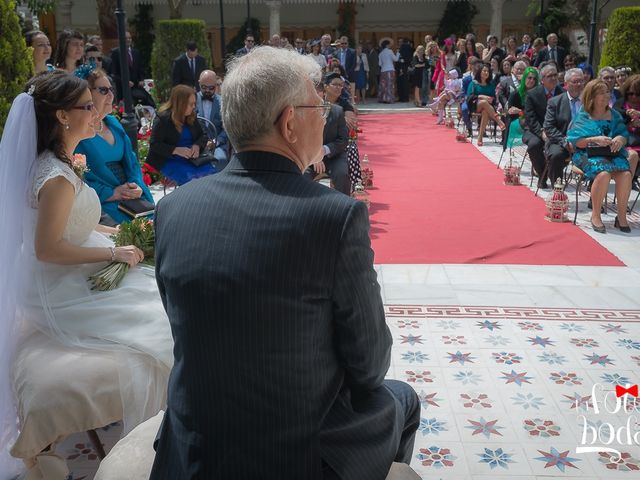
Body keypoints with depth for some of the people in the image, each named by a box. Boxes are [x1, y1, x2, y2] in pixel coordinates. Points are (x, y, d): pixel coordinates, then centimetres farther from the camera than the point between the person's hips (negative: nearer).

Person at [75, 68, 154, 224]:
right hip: (102, 203, -6)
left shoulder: (113, 123, 17)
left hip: (132, 198, 7)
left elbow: (131, 161, 16)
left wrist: (137, 185, -3)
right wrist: (111, 194, -18)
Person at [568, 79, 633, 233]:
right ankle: (595, 216, -18)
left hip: (612, 153, 4)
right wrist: (594, 140, -18)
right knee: (604, 173, -35)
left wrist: (620, 139, -12)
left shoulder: (614, 115, 16)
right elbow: (575, 141, -4)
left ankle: (621, 216, -13)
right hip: (589, 154, -4)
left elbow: (624, 135, 12)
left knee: (625, 174, -28)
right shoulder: (583, 117, 4)